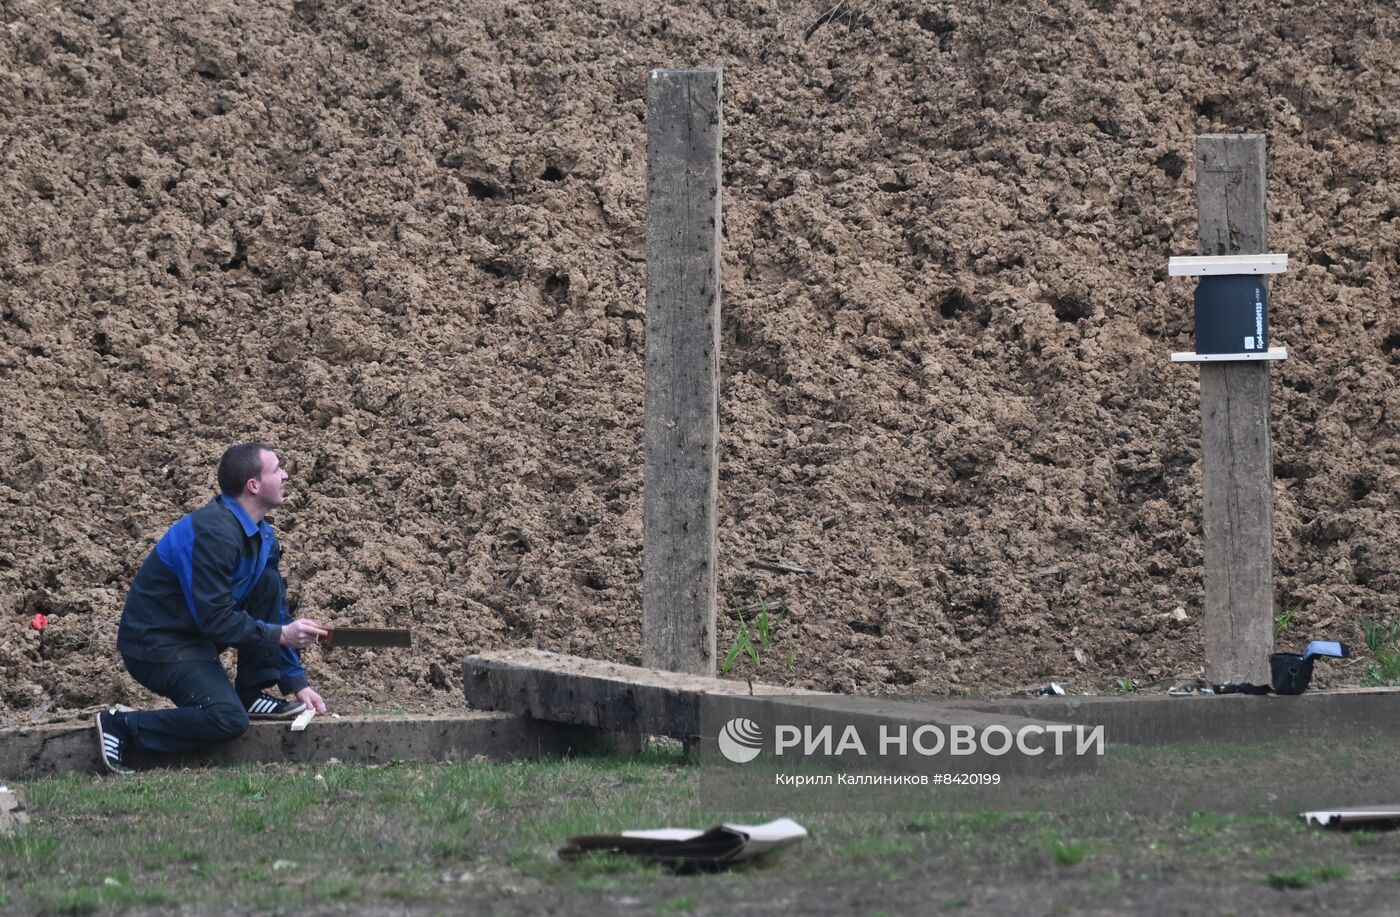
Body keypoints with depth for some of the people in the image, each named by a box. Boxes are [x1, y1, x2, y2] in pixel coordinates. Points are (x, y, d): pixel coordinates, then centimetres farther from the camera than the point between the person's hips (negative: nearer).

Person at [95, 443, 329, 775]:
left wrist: (297, 682, 9)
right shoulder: (213, 533, -24)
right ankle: (122, 727, -10)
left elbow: (276, 611, 12)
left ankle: (252, 695, 3)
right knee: (228, 720, -26)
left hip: (196, 633, 9)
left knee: (270, 584, -1)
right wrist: (281, 634, -21)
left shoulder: (260, 534, 7)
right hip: (155, 645, -9)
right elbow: (215, 619, -26)